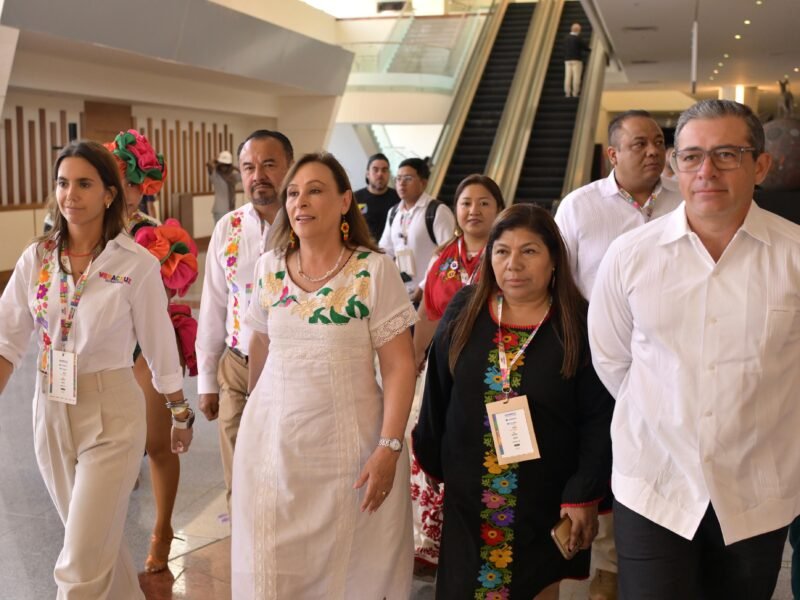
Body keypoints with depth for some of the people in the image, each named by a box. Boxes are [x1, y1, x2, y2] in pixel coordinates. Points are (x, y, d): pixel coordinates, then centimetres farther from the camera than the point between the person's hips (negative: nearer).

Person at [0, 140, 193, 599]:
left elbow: (160, 347, -4)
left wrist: (181, 414, 5)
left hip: (111, 414, -5)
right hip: (51, 412, 5)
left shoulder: (137, 264, -12)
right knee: (97, 539, 21)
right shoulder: (37, 258, 0)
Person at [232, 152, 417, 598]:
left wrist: (389, 447, -16)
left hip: (347, 445, -3)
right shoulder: (269, 267, 3)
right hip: (272, 441, 4)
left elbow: (399, 365, -11)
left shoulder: (374, 270, -11)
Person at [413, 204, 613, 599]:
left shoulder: (580, 325, -8)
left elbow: (599, 421, -8)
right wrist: (432, 464, 10)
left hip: (547, 504, -2)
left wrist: (584, 496, -11)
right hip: (468, 500, 3)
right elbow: (436, 400, 7)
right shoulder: (464, 313, 0)